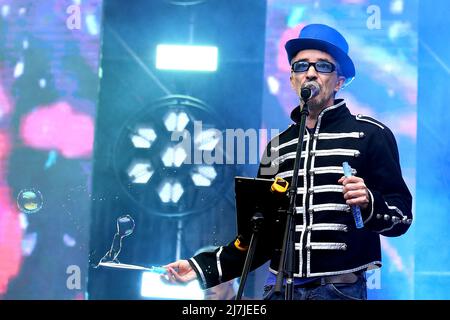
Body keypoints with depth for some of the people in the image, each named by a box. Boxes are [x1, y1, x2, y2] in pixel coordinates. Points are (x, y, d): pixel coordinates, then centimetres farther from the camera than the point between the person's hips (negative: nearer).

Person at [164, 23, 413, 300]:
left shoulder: (370, 135, -2)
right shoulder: (277, 148, 12)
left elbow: (402, 215, -5)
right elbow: (264, 232, 15)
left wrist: (369, 204, -25)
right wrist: (206, 267, 7)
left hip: (341, 290, -4)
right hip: (281, 288, 4)